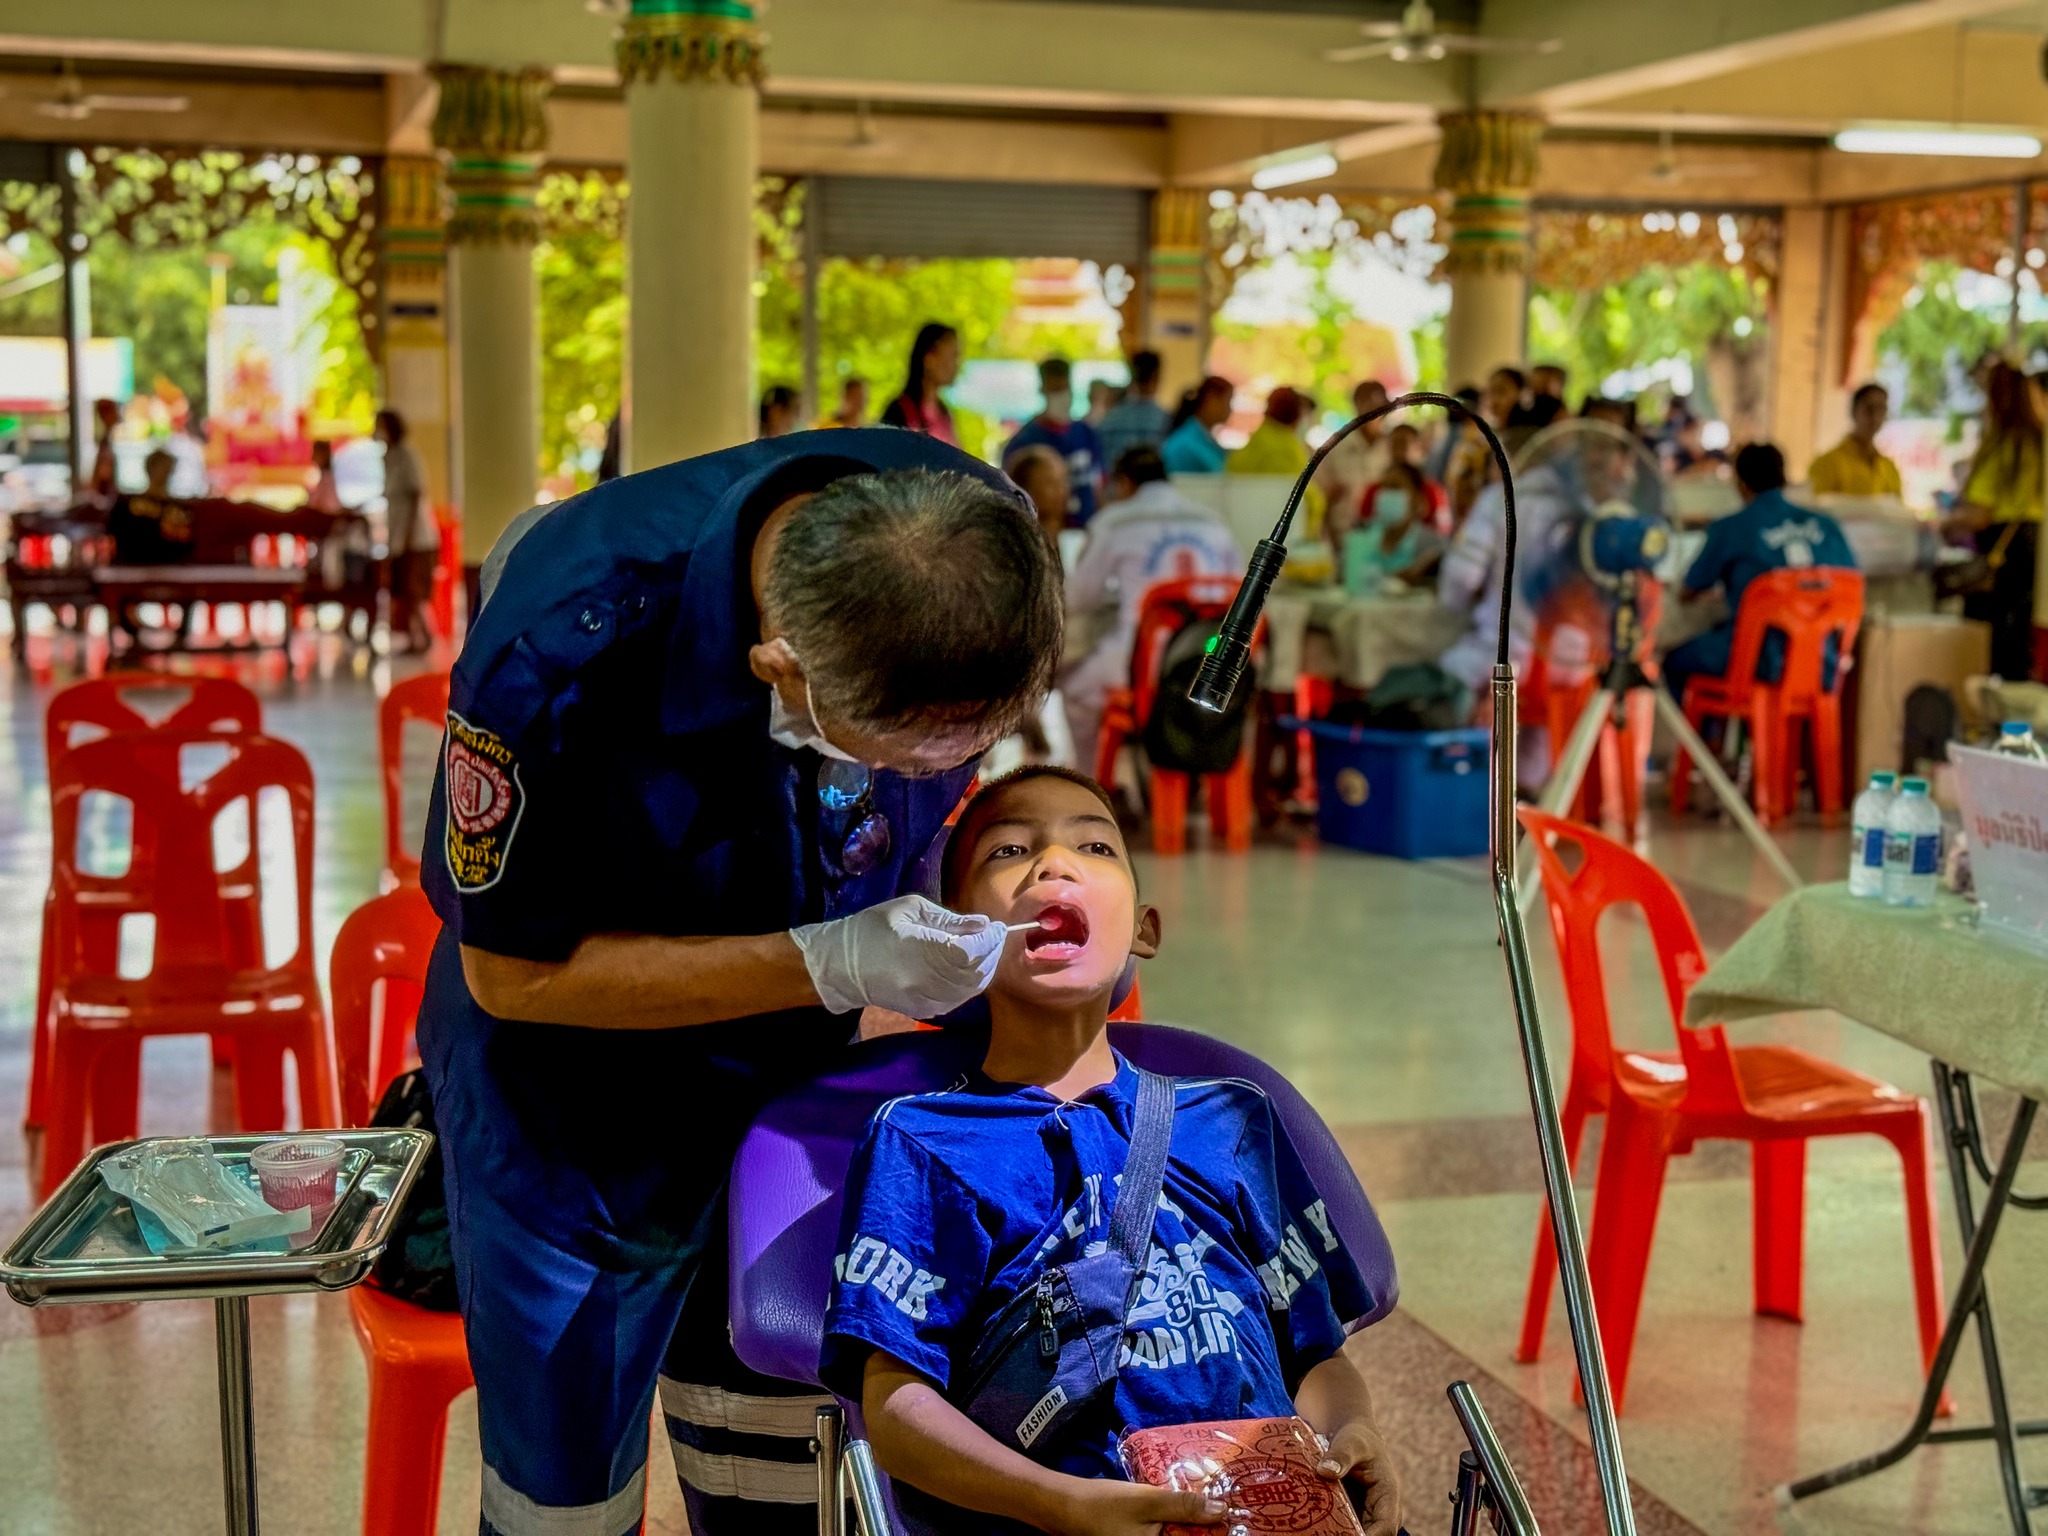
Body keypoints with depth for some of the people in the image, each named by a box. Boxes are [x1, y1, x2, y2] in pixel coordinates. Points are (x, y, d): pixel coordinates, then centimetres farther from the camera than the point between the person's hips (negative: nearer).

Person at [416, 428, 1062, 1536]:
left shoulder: (971, 531, -22)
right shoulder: (559, 653, -37)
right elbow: (513, 974, -23)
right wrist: (827, 965, -31)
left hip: (802, 1072, 4)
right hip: (572, 1103, -4)